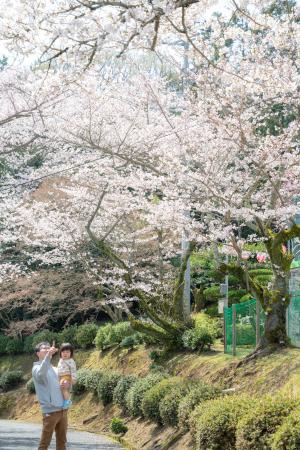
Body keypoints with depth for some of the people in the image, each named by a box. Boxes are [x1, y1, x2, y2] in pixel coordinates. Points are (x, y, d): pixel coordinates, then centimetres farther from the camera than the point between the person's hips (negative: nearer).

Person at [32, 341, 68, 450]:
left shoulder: (54, 369, 18)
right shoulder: (37, 368, -4)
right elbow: (40, 374, -29)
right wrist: (48, 356, -41)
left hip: (63, 410, 7)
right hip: (50, 411, -7)